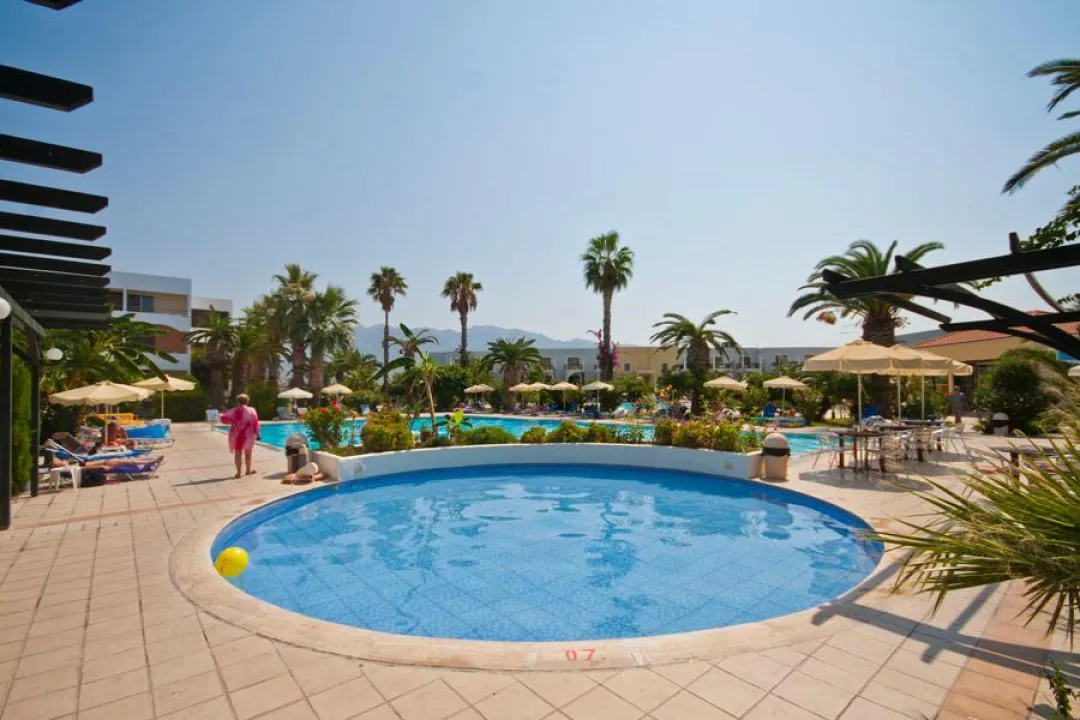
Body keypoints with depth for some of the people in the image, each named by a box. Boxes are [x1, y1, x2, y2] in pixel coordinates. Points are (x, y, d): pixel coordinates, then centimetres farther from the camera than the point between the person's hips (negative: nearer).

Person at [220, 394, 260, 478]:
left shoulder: (234, 411, -1)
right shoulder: (251, 410, -4)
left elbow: (224, 418, -10)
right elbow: (255, 423, -6)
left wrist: (232, 422, 6)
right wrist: (256, 433, 2)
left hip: (236, 434, 0)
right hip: (248, 434, 0)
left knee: (237, 453, 6)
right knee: (248, 452, 13)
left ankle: (238, 472, 3)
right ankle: (248, 470, 25)